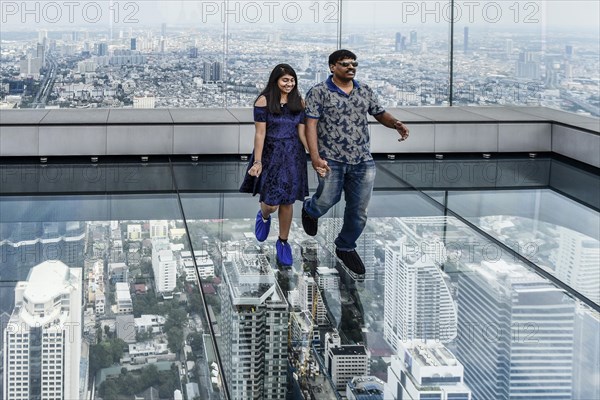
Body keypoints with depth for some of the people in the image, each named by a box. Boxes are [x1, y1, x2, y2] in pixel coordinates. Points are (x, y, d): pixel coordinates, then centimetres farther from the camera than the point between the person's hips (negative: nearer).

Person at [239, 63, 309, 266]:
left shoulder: (299, 103, 3)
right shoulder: (264, 101, -9)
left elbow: (302, 133, 4)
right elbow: (260, 133, -10)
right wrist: (257, 162, -14)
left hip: (293, 155, 3)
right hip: (270, 153, -3)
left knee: (287, 201, 7)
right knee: (271, 202, -3)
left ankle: (283, 242, 24)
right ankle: (264, 216, 35)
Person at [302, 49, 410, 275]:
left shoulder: (365, 91, 11)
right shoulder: (319, 93, -4)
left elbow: (380, 114, 18)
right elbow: (311, 125, -9)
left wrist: (396, 124, -5)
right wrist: (315, 157, -20)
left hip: (363, 161, 4)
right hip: (332, 160, -4)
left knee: (359, 210, 6)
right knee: (327, 199, -6)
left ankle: (346, 248, 27)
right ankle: (310, 210, 33)